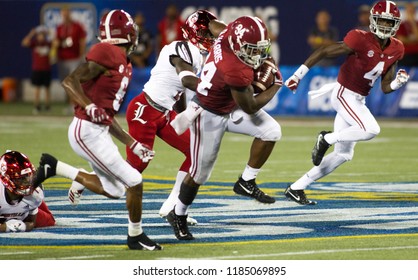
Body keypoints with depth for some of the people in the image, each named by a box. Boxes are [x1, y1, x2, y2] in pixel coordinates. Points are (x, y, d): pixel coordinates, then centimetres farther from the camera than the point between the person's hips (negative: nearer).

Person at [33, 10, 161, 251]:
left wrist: (133, 144, 19)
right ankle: (136, 236, 9)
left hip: (99, 131, 10)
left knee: (114, 190, 15)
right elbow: (69, 82, -19)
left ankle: (54, 168, 21)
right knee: (134, 181, -7)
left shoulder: (124, 65, 16)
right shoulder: (108, 53, -14)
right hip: (87, 131, -10)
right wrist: (90, 107, -32)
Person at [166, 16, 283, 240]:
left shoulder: (228, 35, -19)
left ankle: (246, 183, 8)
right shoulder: (236, 72, -39)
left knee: (271, 131, -6)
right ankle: (178, 216, 28)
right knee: (199, 173, 5)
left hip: (232, 107, 8)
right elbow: (250, 108, -24)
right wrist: (276, 85, -11)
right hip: (209, 114, -8)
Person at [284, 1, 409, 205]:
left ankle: (296, 188, 19)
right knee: (372, 130, -29)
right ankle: (327, 139, -6)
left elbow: (385, 88, 8)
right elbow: (322, 52, -16)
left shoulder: (395, 50, 2)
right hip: (344, 94, -8)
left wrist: (398, 82, -14)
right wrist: (298, 75, -18)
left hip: (358, 100, 8)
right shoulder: (360, 40, -20)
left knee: (343, 154, 12)